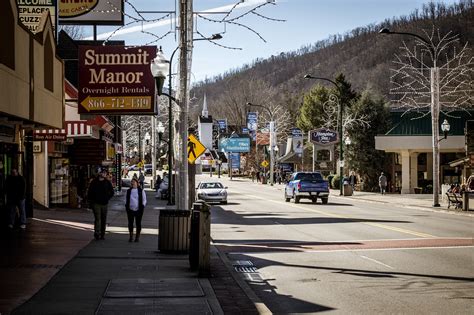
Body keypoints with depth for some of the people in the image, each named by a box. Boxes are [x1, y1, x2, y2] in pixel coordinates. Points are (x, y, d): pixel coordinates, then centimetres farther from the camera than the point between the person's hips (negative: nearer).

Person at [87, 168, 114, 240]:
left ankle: (102, 234, 14)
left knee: (103, 220, 7)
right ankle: (97, 233, -18)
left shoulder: (107, 183, 7)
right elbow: (89, 192, 5)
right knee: (97, 218, -14)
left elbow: (111, 192, 17)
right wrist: (91, 201, 0)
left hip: (104, 204, 3)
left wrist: (107, 198, 7)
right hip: (96, 203, -3)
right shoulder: (94, 182, 1)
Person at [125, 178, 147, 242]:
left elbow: (144, 200, 4)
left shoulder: (141, 191, 1)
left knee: (138, 223, 3)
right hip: (130, 210, 2)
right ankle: (131, 236, 14)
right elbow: (126, 199, 16)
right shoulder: (128, 191, 9)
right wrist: (126, 207, 4)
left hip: (138, 210, -2)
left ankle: (137, 237, 12)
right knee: (130, 223, 4)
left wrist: (142, 207, -7)